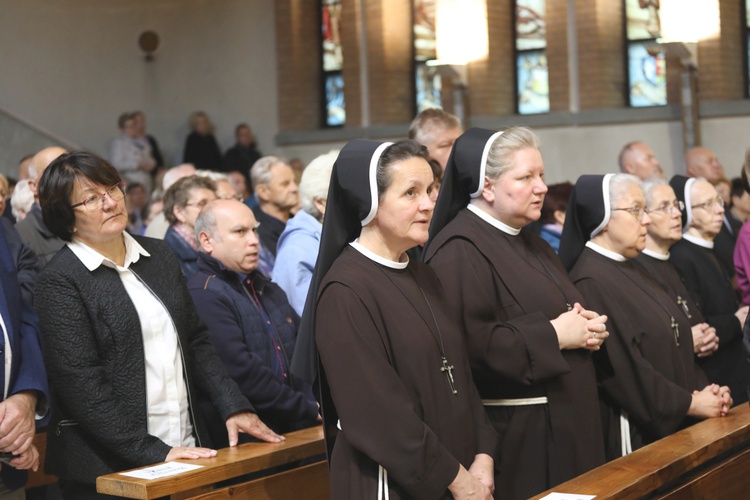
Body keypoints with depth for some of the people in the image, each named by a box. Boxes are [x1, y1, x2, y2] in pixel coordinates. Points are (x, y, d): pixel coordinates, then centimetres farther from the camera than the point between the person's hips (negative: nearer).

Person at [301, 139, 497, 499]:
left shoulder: (421, 276, 9)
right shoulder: (346, 290, -17)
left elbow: (459, 372, 9)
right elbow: (375, 411, -20)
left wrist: (482, 455, -4)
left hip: (456, 467, 8)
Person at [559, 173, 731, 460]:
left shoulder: (629, 272, 12)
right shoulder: (590, 283, -18)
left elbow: (672, 345, 14)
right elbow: (622, 369, -22)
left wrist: (703, 390, -1)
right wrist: (690, 403, -15)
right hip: (633, 435, -9)